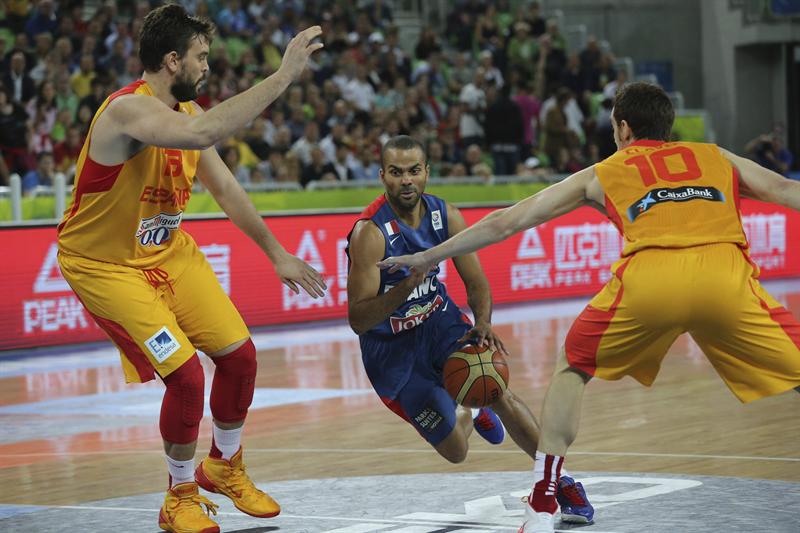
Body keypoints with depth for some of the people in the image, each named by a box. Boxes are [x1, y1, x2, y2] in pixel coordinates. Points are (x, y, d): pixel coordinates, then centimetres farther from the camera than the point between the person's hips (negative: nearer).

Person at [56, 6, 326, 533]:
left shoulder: (185, 111, 1)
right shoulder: (129, 109, -29)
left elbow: (226, 188, 12)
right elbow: (203, 134, -48)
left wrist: (277, 253, 11)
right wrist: (282, 76, -46)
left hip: (168, 250, 8)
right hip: (104, 265, -8)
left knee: (240, 353, 5)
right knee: (186, 374, -16)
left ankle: (224, 466, 31)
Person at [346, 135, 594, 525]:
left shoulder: (445, 215, -9)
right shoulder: (370, 233, -26)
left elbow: (476, 282, -1)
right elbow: (357, 320, -28)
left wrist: (483, 324, -21)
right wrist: (404, 289, -44)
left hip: (440, 320, 4)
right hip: (391, 346, -4)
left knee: (499, 392, -16)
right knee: (456, 451, -3)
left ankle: (561, 483, 3)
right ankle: (466, 415, 35)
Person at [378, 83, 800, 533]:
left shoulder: (603, 175, 30)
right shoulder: (718, 158, 32)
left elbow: (506, 223, 32)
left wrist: (429, 257, 41)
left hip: (647, 276, 0)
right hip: (724, 271, 0)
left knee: (572, 369, 25)